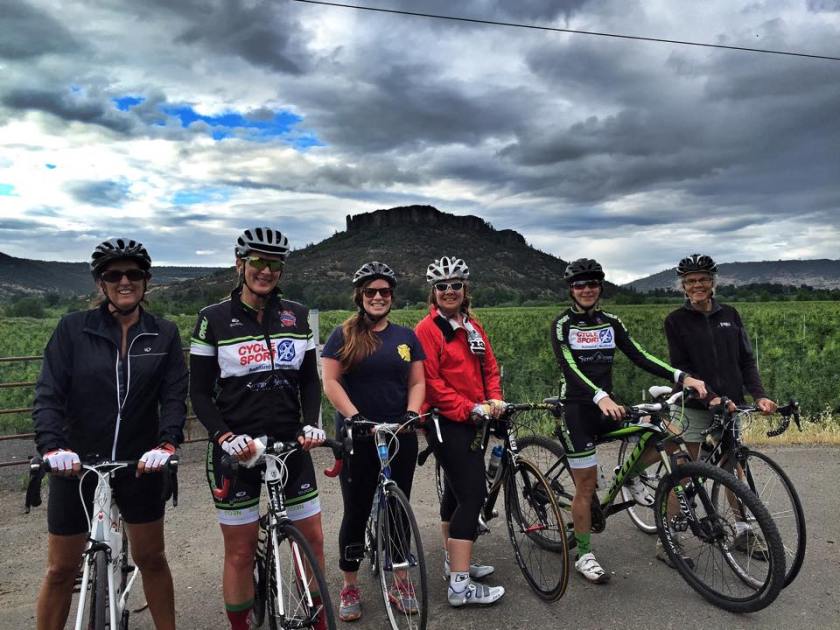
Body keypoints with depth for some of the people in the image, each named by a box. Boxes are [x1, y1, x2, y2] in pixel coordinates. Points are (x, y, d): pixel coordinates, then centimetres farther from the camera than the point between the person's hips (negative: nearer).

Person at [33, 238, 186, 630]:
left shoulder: (164, 335, -1)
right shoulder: (73, 328, -4)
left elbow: (174, 395, -6)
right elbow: (48, 394, -8)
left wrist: (166, 443, -23)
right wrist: (52, 446, -23)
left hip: (140, 464, 1)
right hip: (76, 464, -1)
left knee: (151, 558, 13)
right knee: (61, 569, 11)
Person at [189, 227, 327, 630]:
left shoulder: (297, 316, 4)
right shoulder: (214, 318, -5)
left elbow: (310, 379, 8)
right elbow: (200, 393, -3)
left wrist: (311, 424, -8)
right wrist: (224, 436, -18)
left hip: (289, 444, 3)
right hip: (236, 449, -3)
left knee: (312, 538, 9)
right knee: (240, 551, 7)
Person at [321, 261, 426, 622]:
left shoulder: (406, 337, 9)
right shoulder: (344, 335, 0)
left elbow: (417, 381, 8)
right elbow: (330, 381, -7)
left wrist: (412, 413, -10)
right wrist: (354, 416, -19)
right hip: (357, 437, -2)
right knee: (357, 511, 6)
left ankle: (400, 583, 25)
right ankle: (350, 587, 21)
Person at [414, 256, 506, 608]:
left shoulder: (473, 327, 12)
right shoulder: (428, 329, -11)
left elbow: (490, 366, 13)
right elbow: (431, 382, -17)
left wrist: (494, 398, -4)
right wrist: (471, 408, -20)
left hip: (472, 421, 8)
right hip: (447, 421, -8)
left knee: (455, 492, 18)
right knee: (473, 494, -13)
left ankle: (454, 561, 33)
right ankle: (461, 585, -8)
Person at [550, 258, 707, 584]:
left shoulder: (611, 322, 7)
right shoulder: (562, 324, -8)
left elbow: (639, 356, -2)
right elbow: (570, 368, -21)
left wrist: (682, 376, -16)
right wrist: (600, 397, -37)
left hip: (607, 406, 5)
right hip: (577, 409, -5)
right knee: (586, 487, -1)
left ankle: (630, 475, 13)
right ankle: (584, 555, 17)